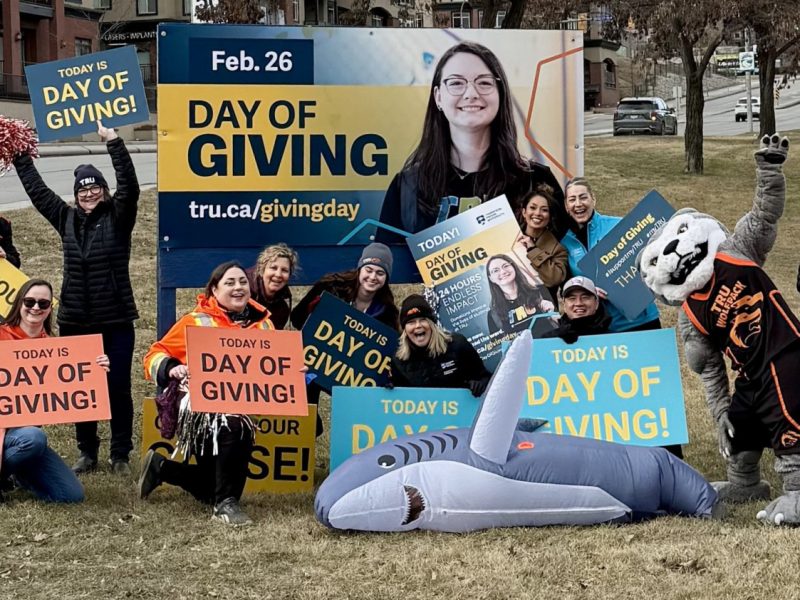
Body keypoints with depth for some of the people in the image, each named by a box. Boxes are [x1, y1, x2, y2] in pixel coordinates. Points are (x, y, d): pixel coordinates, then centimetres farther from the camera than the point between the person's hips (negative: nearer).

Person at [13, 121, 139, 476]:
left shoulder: (118, 217, -3)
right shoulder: (67, 219, 8)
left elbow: (130, 186, -18)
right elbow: (37, 190, 15)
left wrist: (113, 142, -25)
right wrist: (21, 157, 15)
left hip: (116, 320, -4)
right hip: (76, 322, 4)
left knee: (118, 388, 1)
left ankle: (120, 455, 10)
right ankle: (87, 453, 21)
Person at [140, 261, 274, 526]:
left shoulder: (262, 323, 7)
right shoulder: (198, 321, -4)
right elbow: (155, 355, 0)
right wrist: (170, 369, -21)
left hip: (241, 407, 5)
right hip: (202, 405, -5)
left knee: (211, 490, 10)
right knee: (237, 428, -38)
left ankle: (160, 467, 36)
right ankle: (225, 504, -22)